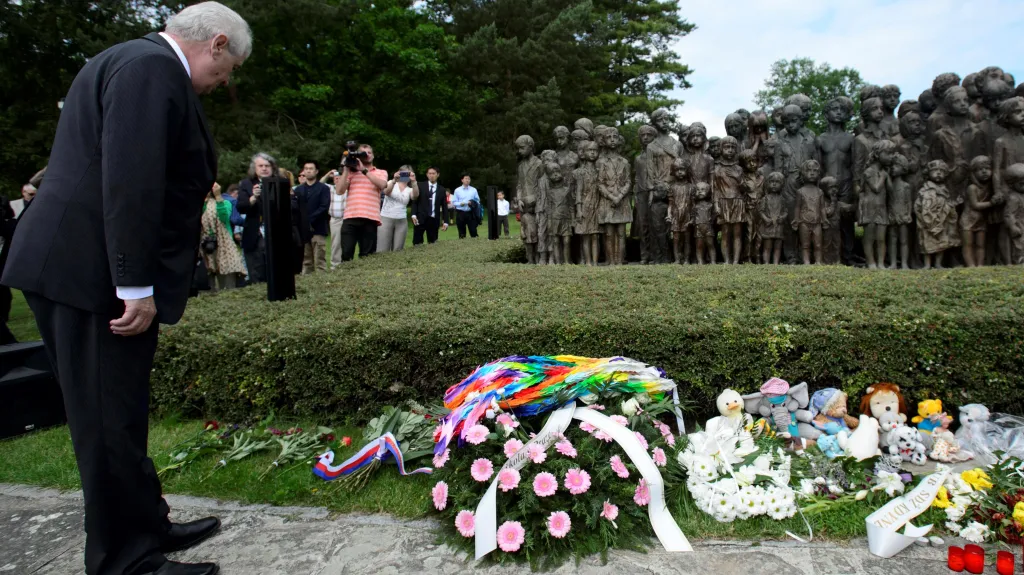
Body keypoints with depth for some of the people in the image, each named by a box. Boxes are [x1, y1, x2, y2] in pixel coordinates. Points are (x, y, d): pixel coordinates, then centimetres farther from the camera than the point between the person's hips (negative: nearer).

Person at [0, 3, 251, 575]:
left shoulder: (143, 63, 20)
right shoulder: (152, 67, -13)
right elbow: (131, 183, -24)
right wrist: (137, 285, -24)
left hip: (83, 266, 10)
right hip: (94, 272, -10)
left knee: (117, 417, 16)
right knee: (112, 421, -1)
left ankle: (146, 526, 30)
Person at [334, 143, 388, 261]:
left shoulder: (381, 173, 16)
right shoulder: (351, 172, 18)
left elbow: (382, 184, -8)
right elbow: (340, 191, 5)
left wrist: (364, 170, -9)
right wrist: (346, 169, 3)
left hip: (370, 219, -1)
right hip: (350, 218, 1)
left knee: (366, 255, 2)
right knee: (346, 253, -7)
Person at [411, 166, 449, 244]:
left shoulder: (442, 190, 8)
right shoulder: (420, 186, 5)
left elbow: (444, 206, 8)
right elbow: (414, 201, 3)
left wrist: (445, 222, 2)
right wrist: (414, 215, -10)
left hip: (434, 220, 1)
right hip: (420, 219, -1)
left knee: (432, 244, 1)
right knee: (417, 243, -1)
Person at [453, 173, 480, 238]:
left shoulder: (474, 190, 6)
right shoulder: (457, 190, 3)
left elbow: (477, 201, 10)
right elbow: (454, 202, 3)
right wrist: (460, 203, -16)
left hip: (470, 213, 0)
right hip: (460, 213, 0)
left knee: (473, 230, -2)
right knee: (461, 232, 7)